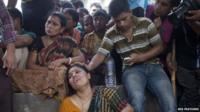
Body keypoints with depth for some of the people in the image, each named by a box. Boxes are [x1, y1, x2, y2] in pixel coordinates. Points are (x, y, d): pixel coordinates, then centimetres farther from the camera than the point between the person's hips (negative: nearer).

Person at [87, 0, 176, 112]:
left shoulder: (146, 23, -2)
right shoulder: (111, 34, 2)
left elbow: (159, 46, 1)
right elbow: (100, 55, -3)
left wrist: (141, 57, -15)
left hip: (153, 66, 0)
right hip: (131, 69, 0)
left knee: (169, 102, -25)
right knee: (137, 98, -34)